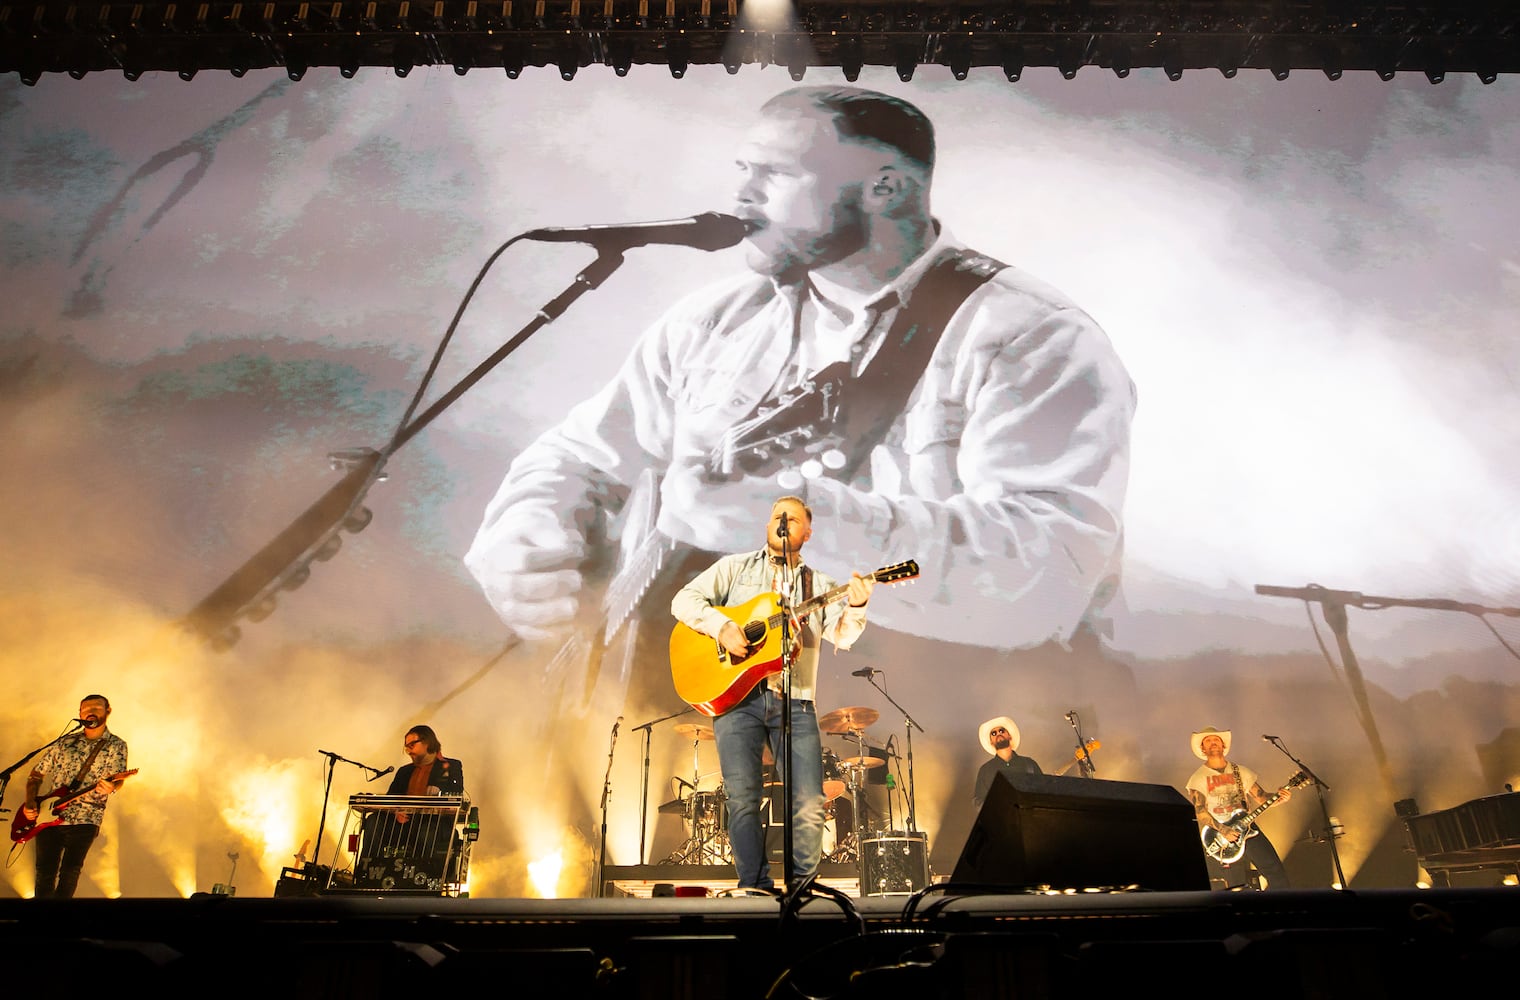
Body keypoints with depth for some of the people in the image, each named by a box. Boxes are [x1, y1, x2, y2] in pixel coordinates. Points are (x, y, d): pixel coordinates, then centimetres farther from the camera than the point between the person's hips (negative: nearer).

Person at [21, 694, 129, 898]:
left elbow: (118, 780, -10)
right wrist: (30, 803, 2)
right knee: (45, 874, 1)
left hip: (84, 820, -3)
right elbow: (36, 774, 18)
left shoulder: (116, 745, 3)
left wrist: (110, 787, -34)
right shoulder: (65, 742, 12)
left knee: (70, 872, -12)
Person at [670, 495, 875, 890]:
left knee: (810, 805, -7)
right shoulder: (736, 567, 14)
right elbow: (684, 599, 4)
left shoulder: (819, 585, 17)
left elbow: (842, 636, 2)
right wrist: (720, 625, -13)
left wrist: (855, 606, -19)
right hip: (735, 695, -1)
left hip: (795, 702, 1)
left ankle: (800, 885, 12)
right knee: (742, 798, -8)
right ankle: (757, 890, 4)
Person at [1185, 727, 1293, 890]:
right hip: (1217, 836, -2)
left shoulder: (1241, 771, 10)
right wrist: (1223, 830, -21)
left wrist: (1278, 797, -12)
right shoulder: (1198, 778, -2)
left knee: (1276, 872, -9)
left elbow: (1262, 798, 9)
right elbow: (1199, 811, -10)